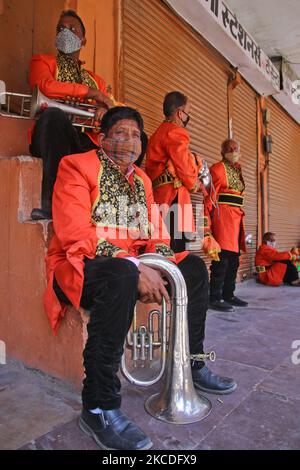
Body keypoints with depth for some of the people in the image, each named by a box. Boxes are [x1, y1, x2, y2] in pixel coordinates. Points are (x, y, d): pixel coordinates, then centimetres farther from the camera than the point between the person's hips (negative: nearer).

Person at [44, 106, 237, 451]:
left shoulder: (142, 179, 16)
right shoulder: (76, 167, -5)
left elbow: (155, 234, 10)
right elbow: (76, 234, -20)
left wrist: (157, 266, -12)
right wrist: (133, 266, -28)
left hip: (132, 265, 7)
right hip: (79, 266, -7)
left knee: (194, 267, -1)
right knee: (120, 276, -38)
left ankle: (191, 365, 12)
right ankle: (99, 407, -24)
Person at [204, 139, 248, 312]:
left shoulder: (238, 170, 21)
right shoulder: (218, 168, -3)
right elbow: (210, 196, -11)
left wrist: (240, 213, 12)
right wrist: (208, 221, -19)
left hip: (237, 216, 9)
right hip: (223, 214, -9)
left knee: (234, 258, 11)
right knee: (222, 257, -10)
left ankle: (228, 294, 20)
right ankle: (215, 298, -3)